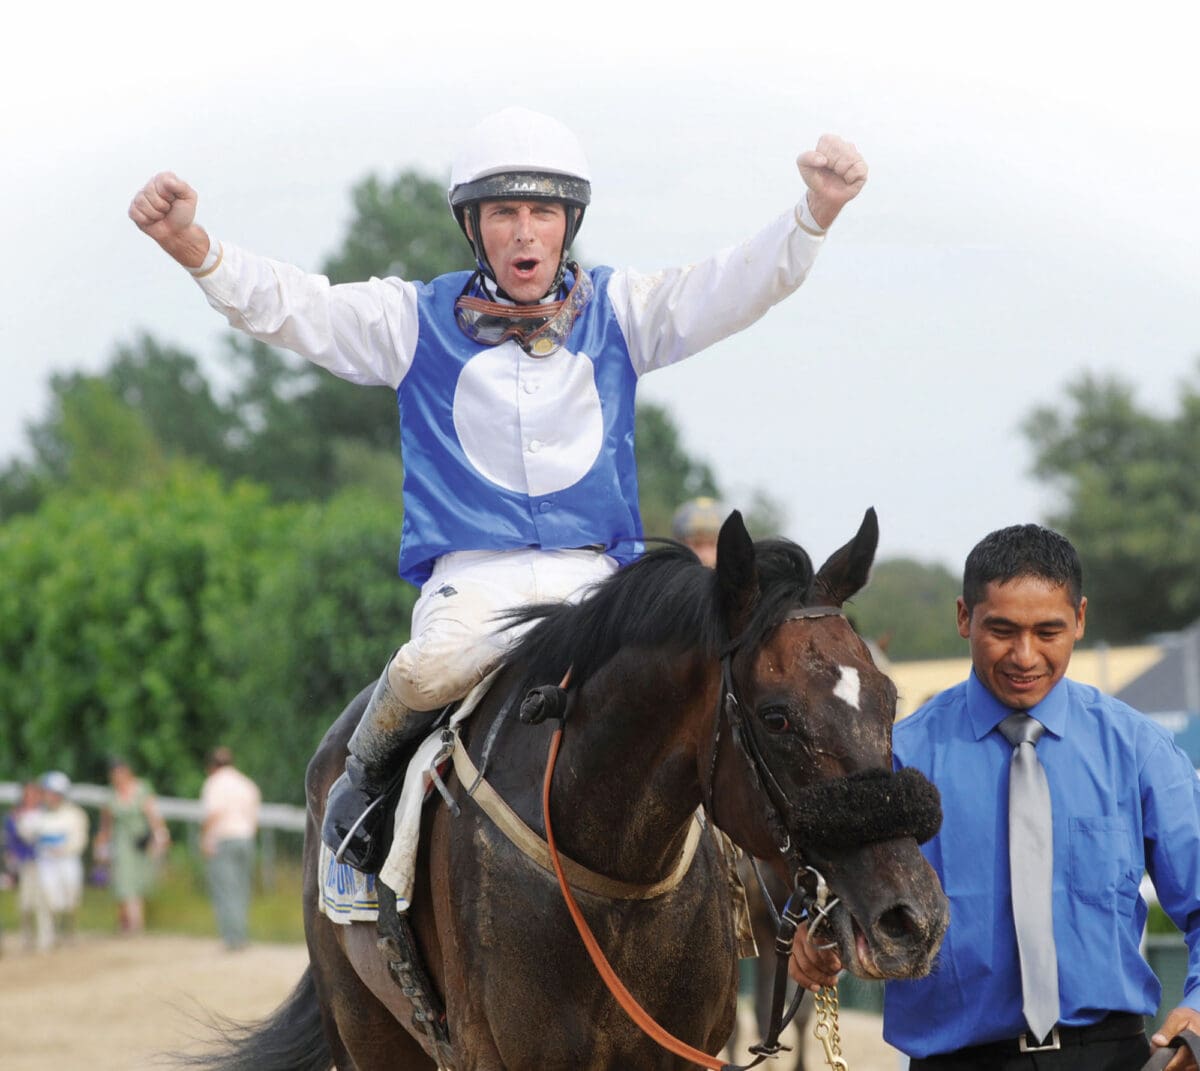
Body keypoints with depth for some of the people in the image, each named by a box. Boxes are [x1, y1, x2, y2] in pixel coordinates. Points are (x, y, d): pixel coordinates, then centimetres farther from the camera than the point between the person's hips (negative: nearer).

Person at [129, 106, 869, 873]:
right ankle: (366, 774, -1)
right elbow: (286, 306, -1)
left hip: (594, 577, 2)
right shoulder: (417, 322, 9)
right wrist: (192, 248, -20)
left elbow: (741, 284, 1)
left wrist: (816, 212, -18)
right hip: (472, 578, -1)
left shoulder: (618, 314, 12)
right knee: (434, 667, -34)